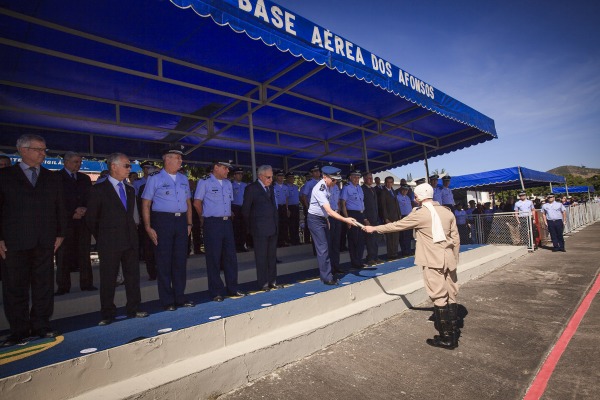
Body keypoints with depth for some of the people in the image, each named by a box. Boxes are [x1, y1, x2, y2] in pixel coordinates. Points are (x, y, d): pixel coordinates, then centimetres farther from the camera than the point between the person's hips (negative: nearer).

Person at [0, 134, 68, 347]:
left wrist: (60, 234, 5)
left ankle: (41, 325, 20)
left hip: (45, 241, 2)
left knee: (44, 285, 7)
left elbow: (60, 208, 12)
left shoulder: (53, 178, 12)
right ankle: (19, 330, 19)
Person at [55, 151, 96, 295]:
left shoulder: (85, 178, 15)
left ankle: (86, 283, 9)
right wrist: (72, 213, -9)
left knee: (84, 253, 4)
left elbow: (91, 197, 13)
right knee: (63, 254, 0)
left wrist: (84, 210, -5)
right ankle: (63, 286, 9)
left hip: (83, 219, 3)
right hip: (65, 220, -3)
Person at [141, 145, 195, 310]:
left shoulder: (183, 179, 13)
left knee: (180, 261, 10)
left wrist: (189, 223, 10)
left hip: (181, 221, 5)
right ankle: (167, 301, 15)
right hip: (162, 221, -5)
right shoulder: (155, 178, -2)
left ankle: (180, 298, 22)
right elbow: (146, 204, -4)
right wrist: (148, 227, -11)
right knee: (164, 262, 3)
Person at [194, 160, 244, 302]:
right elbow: (197, 203, -1)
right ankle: (216, 291, 13)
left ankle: (232, 288, 20)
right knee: (213, 258, 1)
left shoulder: (228, 183, 14)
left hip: (227, 222, 6)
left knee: (231, 256, 8)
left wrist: (228, 216, 12)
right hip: (212, 224, -6)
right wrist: (205, 218, 8)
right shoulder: (205, 182, -5)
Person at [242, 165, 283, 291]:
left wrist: (276, 222, 10)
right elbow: (246, 209, -3)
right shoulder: (252, 188, -6)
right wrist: (250, 224, 2)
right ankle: (263, 283, 10)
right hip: (260, 229, -6)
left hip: (273, 227, 6)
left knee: (272, 256, 11)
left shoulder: (271, 188, 14)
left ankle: (272, 281, 21)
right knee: (261, 257, 1)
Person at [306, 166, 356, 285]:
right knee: (323, 248, -8)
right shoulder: (319, 189, -25)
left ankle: (326, 273, 25)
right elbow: (329, 211, -31)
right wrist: (345, 219, -35)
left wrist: (327, 220, 9)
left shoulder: (327, 187, 1)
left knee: (328, 246, 13)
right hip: (315, 220, -9)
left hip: (323, 218, 9)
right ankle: (327, 277, 2)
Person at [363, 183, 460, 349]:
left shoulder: (420, 214, -9)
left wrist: (374, 229, 8)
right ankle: (454, 334, 23)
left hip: (433, 261, -6)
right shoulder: (448, 212, 8)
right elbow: (456, 239, 10)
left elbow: (397, 225, -2)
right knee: (451, 296, 13)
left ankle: (446, 338, 9)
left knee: (439, 298, 1)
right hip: (449, 260, 6)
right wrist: (454, 259, 19)